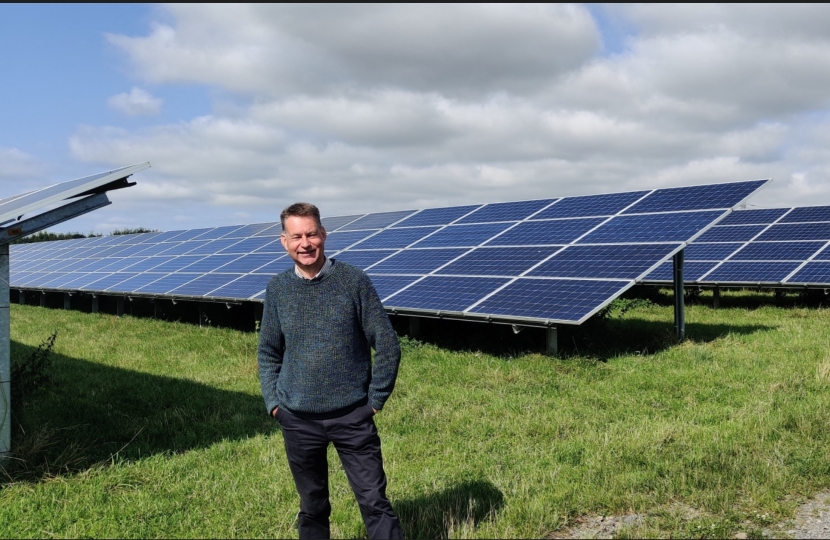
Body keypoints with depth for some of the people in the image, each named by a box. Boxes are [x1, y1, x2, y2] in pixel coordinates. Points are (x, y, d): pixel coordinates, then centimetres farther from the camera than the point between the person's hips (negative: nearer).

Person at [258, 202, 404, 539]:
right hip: (297, 420, 3)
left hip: (352, 417, -2)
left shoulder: (354, 282, -7)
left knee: (374, 502, 0)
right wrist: (273, 402, 3)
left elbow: (387, 345, -4)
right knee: (312, 507, 16)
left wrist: (375, 400, -5)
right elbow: (268, 352, 12)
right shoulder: (277, 289, 1)